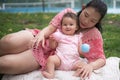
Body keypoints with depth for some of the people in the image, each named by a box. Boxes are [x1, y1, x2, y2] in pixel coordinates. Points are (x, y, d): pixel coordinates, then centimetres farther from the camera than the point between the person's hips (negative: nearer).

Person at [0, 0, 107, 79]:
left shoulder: (94, 35, -5)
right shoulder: (69, 13, 0)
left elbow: (101, 59, -4)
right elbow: (50, 28, -3)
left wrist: (90, 65, -28)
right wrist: (41, 34, -27)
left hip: (48, 56, -2)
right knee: (9, 42, -32)